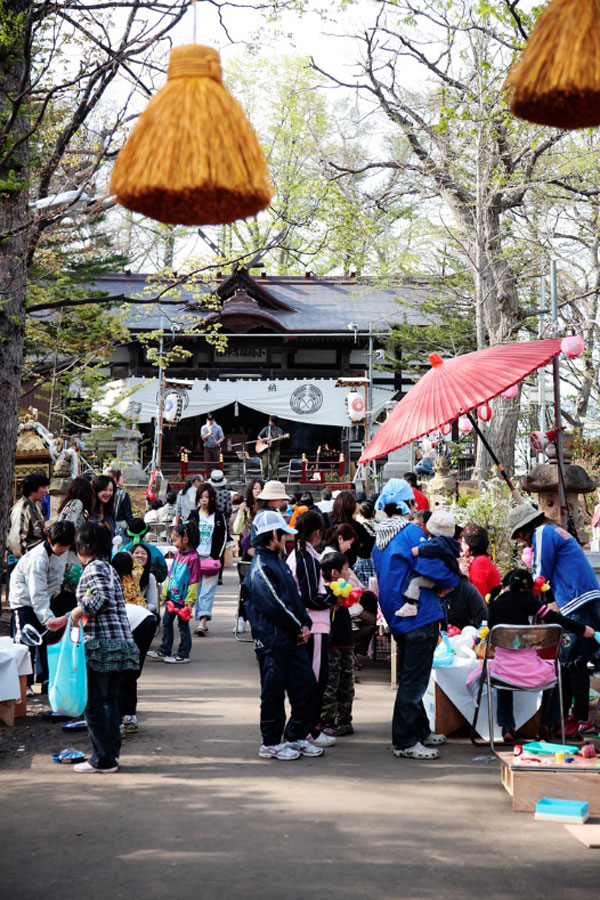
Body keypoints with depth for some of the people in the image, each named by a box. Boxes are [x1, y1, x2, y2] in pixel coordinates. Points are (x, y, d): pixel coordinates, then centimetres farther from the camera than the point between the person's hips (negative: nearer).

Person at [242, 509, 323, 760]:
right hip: (272, 642, -9)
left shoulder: (280, 563, 18)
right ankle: (271, 743, 14)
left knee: (307, 685, 10)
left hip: (293, 639, 9)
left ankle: (295, 737, 23)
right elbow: (274, 605, -19)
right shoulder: (260, 567, -14)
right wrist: (298, 627, -10)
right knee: (274, 692, 1)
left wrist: (305, 624, 4)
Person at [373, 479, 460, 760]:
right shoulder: (411, 532, -16)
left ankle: (420, 732, 31)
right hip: (420, 617, -9)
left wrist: (437, 585, 15)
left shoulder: (380, 538, 12)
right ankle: (405, 742, 1)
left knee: (410, 678, 19)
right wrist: (452, 581, -2)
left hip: (397, 618, 9)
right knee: (414, 681, -3)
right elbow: (433, 567, -24)